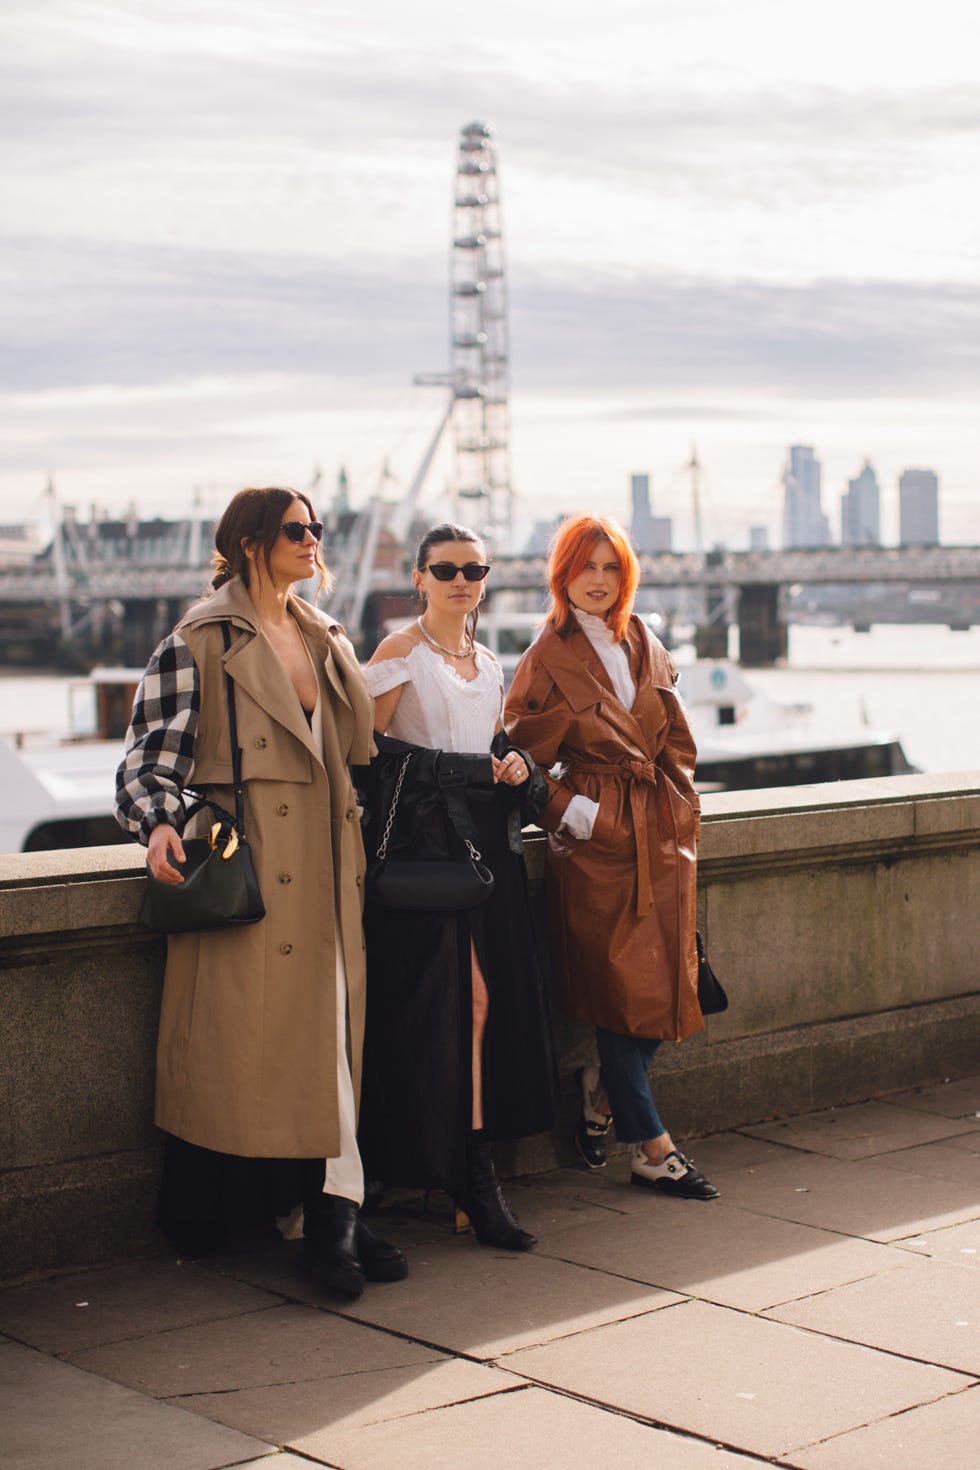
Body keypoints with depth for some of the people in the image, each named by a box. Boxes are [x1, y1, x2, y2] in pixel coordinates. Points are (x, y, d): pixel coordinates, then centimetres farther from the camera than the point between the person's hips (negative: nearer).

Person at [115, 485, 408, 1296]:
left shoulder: (326, 638, 17)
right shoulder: (204, 638, -2)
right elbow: (155, 744, -5)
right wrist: (158, 821, -21)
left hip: (325, 857, 6)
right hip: (250, 862, -6)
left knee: (333, 1019, 0)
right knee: (279, 1023, -7)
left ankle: (332, 1213, 1)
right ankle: (335, 1205, 0)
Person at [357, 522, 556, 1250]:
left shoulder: (490, 663, 19)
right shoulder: (399, 652, -1)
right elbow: (369, 747, -7)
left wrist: (517, 766, 5)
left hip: (488, 840, 6)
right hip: (425, 840, -6)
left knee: (491, 995, -1)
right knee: (450, 996, -10)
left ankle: (473, 1169, 6)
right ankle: (471, 1172, -2)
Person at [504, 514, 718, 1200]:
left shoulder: (645, 647, 13)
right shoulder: (547, 658, -3)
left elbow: (677, 740, 16)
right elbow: (525, 755, -3)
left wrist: (680, 817, 7)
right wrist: (571, 810, -12)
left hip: (661, 834, 6)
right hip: (596, 838, -5)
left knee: (665, 983, 3)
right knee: (622, 985, -4)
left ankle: (603, 1092, 27)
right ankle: (652, 1148, 5)